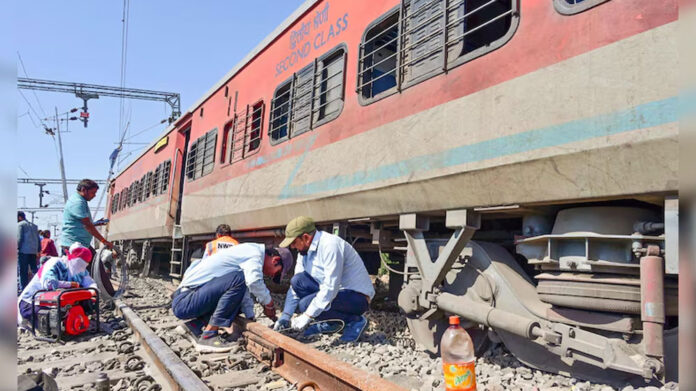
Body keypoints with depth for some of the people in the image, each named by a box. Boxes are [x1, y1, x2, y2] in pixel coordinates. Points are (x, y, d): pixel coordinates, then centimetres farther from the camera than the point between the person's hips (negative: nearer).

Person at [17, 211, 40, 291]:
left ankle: (23, 289, -3)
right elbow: (38, 239, 18)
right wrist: (38, 250, 19)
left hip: (24, 251, -6)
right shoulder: (33, 225, 20)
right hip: (33, 251, 6)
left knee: (23, 271, -3)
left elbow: (19, 238, -11)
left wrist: (17, 249, -7)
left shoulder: (20, 225, 0)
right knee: (34, 269, 10)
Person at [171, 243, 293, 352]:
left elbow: (244, 291, 24)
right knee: (238, 279, -24)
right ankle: (208, 337, -20)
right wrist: (269, 304, -14)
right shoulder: (255, 253, -11)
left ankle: (194, 325, 8)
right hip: (184, 302, -10)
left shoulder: (245, 252, 18)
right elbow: (254, 281, -31)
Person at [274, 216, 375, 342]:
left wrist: (307, 316, -26)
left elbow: (330, 287, -29)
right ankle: (328, 324, 6)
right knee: (297, 281, -7)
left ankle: (355, 321, -6)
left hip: (358, 297, -9)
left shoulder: (331, 245, -24)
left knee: (306, 304, -25)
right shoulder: (304, 251, 4)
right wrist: (285, 316, -1)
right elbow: (295, 286, 8)